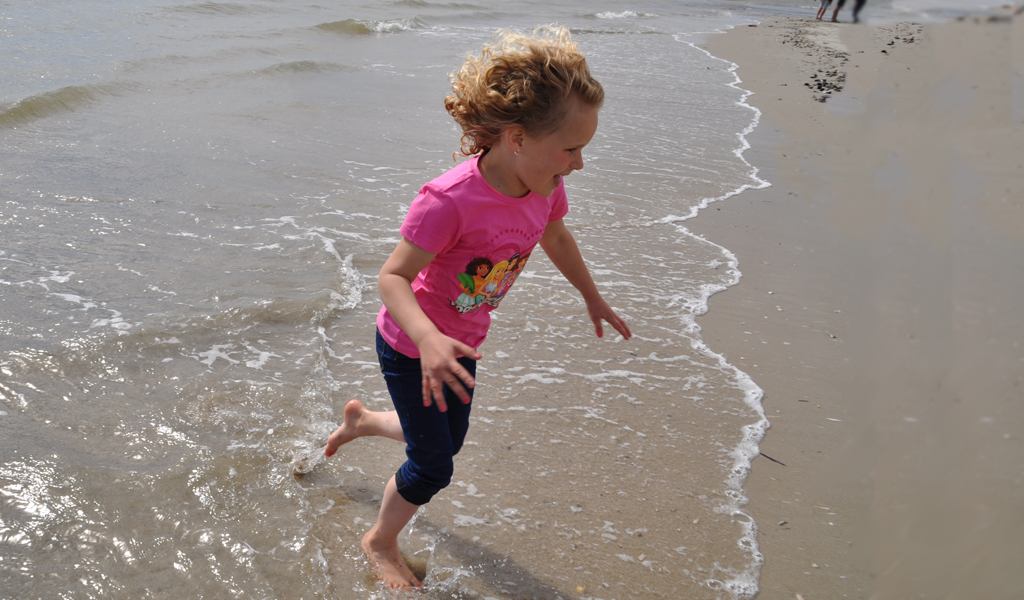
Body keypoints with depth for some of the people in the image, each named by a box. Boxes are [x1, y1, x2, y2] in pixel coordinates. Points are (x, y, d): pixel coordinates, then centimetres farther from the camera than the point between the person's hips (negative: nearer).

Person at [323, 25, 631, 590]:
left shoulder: (544, 185, -13)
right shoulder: (450, 201, -36)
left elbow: (555, 236, 9)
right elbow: (391, 277, -30)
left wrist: (592, 297, 21)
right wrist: (429, 340, -47)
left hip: (461, 344, 7)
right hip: (411, 348, -7)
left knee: (448, 441, 24)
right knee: (433, 468, 6)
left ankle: (361, 418, 53)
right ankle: (381, 543, 38)